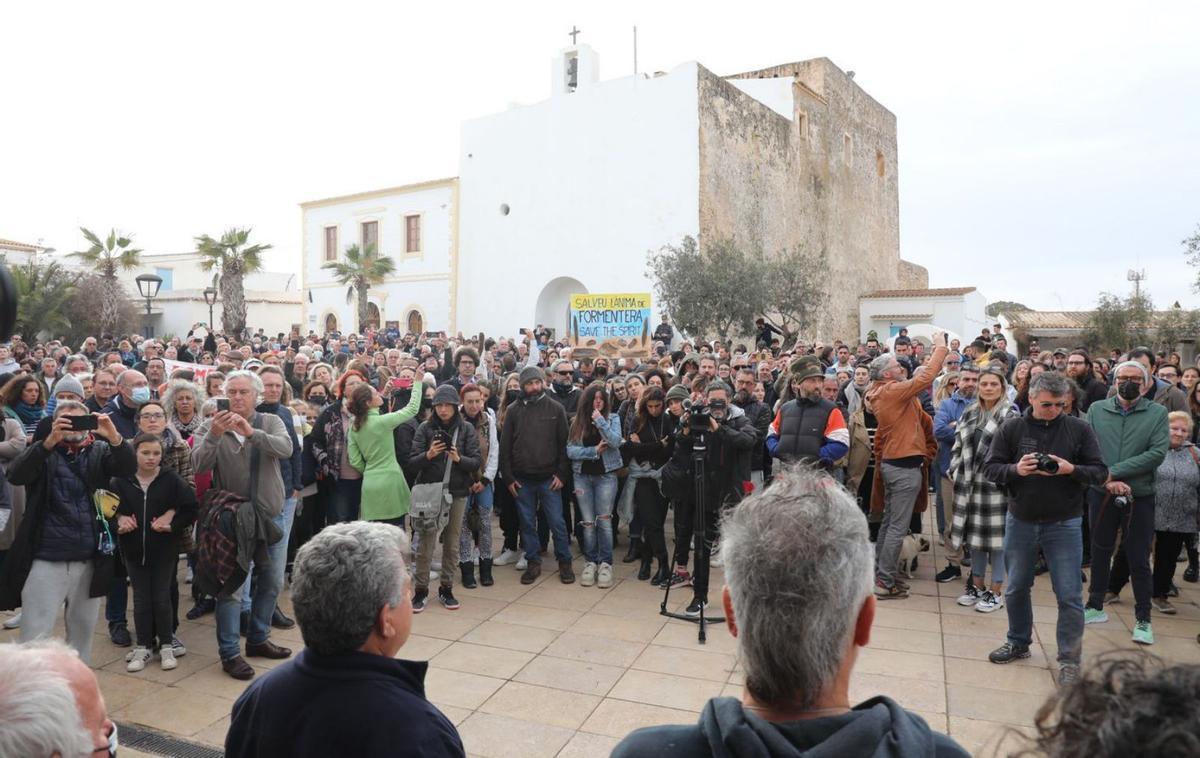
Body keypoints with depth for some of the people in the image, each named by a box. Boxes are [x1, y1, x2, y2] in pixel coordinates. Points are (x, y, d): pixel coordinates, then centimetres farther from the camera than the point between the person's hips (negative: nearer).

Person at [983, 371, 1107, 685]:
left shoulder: (1079, 429, -4)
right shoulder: (1011, 429, -3)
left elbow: (1100, 471, -3)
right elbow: (990, 468, -3)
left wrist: (1071, 470, -22)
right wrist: (1015, 470, -22)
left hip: (1064, 524, -1)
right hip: (1020, 521, 2)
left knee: (1069, 596, 2)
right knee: (1016, 589, 15)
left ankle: (1069, 659, 16)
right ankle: (1018, 643, 34)